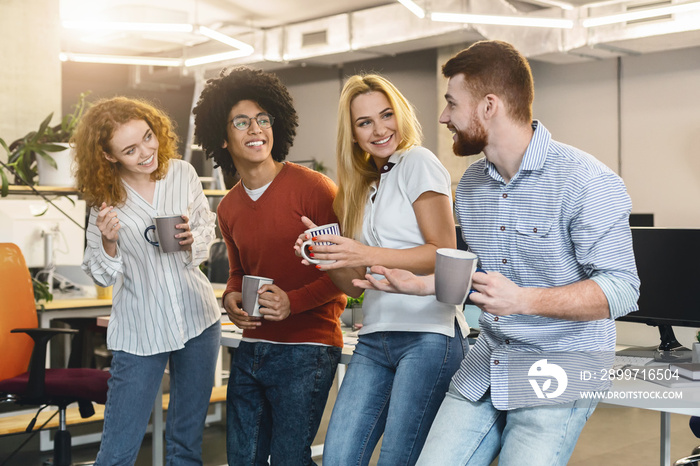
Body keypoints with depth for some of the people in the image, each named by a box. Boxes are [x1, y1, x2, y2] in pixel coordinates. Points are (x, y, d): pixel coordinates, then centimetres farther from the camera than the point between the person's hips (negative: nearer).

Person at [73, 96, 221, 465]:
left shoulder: (182, 174, -4)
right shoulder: (105, 199, -8)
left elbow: (208, 228, 10)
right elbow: (103, 276, -2)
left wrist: (192, 240, -12)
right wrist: (108, 241, -22)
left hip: (198, 321, 2)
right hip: (139, 333, -2)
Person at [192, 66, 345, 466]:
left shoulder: (312, 187, -11)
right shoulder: (229, 208, 11)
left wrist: (293, 302, -21)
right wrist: (232, 297, 4)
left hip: (307, 347, -6)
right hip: (252, 348, 7)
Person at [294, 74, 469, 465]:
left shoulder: (417, 162, -2)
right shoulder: (362, 187, 20)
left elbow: (444, 254, -11)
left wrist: (367, 255, -18)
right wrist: (326, 254, -3)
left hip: (428, 334, -7)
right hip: (375, 340, 7)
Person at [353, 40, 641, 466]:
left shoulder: (587, 182, -15)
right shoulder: (471, 184, 10)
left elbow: (620, 289, -19)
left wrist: (522, 300, -30)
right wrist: (420, 284, 7)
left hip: (559, 368, -6)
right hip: (485, 366, 6)